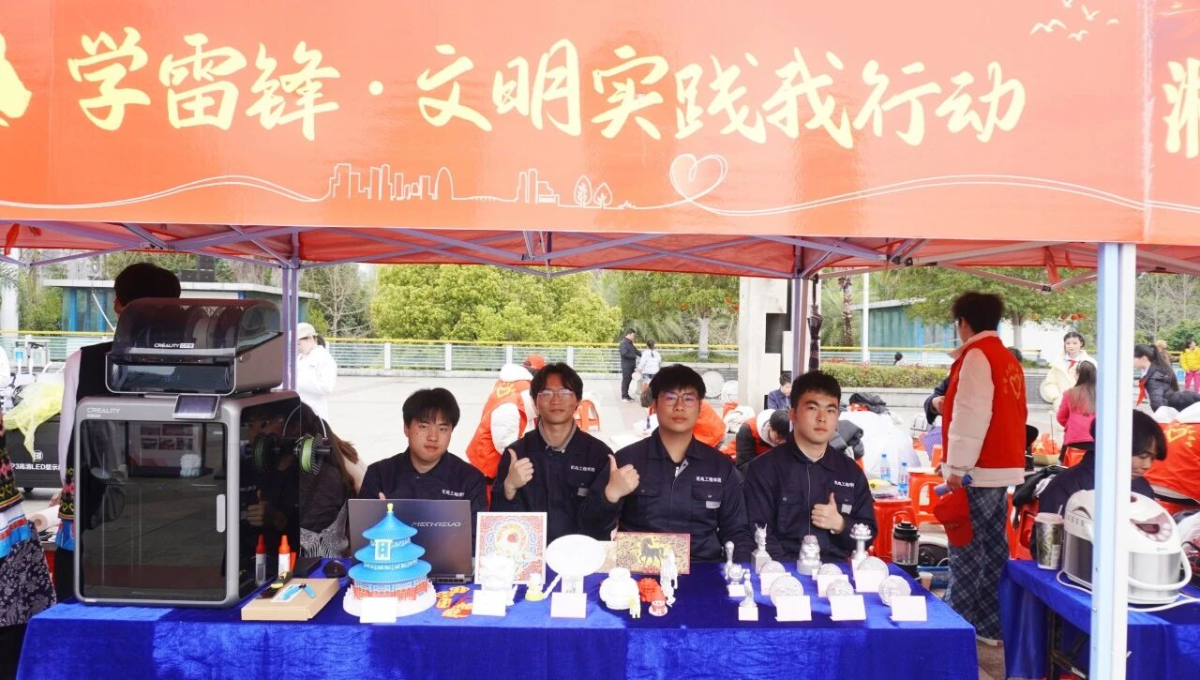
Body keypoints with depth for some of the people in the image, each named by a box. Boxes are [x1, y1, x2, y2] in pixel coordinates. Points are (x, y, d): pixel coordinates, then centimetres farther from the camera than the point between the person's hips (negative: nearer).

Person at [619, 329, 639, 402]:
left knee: (629, 380, 13)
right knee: (625, 380, -4)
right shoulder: (624, 343, -14)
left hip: (631, 365, 9)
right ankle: (624, 396, 3)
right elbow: (624, 353, -24)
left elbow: (635, 350, 21)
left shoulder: (630, 343, 16)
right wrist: (635, 356, -20)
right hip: (626, 365, -9)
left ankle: (626, 395, 22)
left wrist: (642, 356, 8)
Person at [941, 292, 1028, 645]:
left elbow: (971, 415, -19)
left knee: (965, 551, -1)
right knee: (993, 548, 12)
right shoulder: (1008, 359, 15)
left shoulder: (975, 355, -11)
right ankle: (990, 625, 19)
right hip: (1003, 468, 9)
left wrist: (957, 466, -17)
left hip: (977, 471, -8)